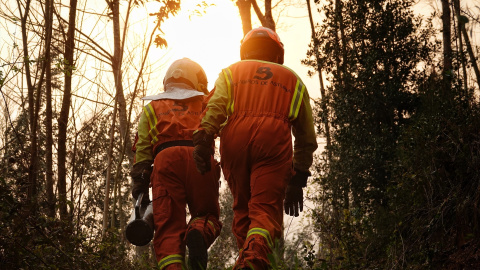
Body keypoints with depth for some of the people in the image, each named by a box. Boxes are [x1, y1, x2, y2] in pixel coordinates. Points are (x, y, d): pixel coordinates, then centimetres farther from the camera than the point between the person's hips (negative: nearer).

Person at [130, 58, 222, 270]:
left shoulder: (152, 108, 28)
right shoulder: (205, 104, 33)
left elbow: (142, 150, 16)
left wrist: (139, 184, 10)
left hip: (165, 159, 0)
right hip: (200, 158, 0)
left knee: (168, 227, -3)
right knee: (207, 215, 13)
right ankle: (199, 232, -23)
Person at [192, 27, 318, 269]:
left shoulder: (231, 72, 26)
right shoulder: (292, 80, 29)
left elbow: (215, 106, 3)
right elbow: (307, 137, 28)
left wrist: (204, 140, -8)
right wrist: (298, 179, 31)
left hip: (235, 141, 1)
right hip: (274, 142, -1)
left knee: (242, 206, 17)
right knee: (266, 209, -7)